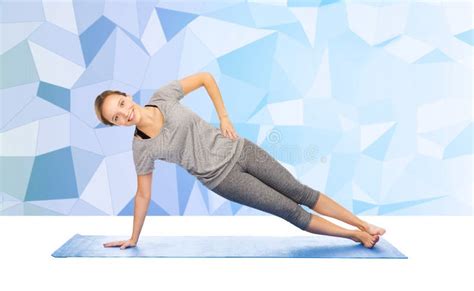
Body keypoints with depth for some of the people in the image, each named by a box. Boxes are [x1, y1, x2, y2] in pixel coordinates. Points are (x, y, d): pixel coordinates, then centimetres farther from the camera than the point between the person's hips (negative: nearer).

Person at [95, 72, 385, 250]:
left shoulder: (163, 95, -12)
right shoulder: (142, 148, -13)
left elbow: (206, 77, 0)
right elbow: (143, 194, -2)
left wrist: (224, 117, -4)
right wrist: (133, 238, 4)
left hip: (237, 149, 2)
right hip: (222, 177, -2)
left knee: (301, 192, 7)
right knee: (290, 210, 0)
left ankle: (365, 225, 21)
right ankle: (356, 236, 17)